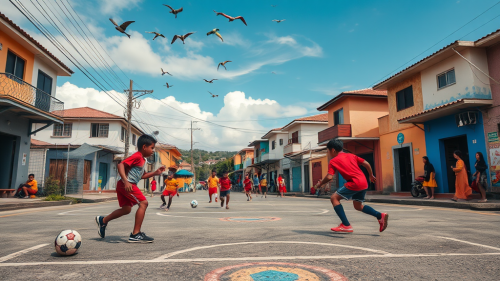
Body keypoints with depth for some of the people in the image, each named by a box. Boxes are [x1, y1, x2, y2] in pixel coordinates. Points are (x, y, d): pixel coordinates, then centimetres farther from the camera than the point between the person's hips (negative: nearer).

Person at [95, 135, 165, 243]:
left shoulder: (143, 160, 18)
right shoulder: (137, 156, -13)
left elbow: (142, 175, 26)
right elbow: (121, 165, -24)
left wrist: (155, 173, 16)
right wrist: (126, 181, -33)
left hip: (123, 186, 11)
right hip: (127, 185, -11)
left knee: (126, 209, 17)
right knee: (143, 203, -14)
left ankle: (102, 220, 36)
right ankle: (136, 234, -12)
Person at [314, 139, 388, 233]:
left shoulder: (333, 161, 0)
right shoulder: (351, 155, 19)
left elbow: (329, 177, -9)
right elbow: (366, 163, 16)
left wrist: (319, 184, 7)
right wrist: (371, 175, 29)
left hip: (354, 183, -8)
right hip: (364, 183, 8)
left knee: (334, 198, 1)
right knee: (358, 206, 24)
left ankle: (346, 225, -6)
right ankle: (380, 216, 12)